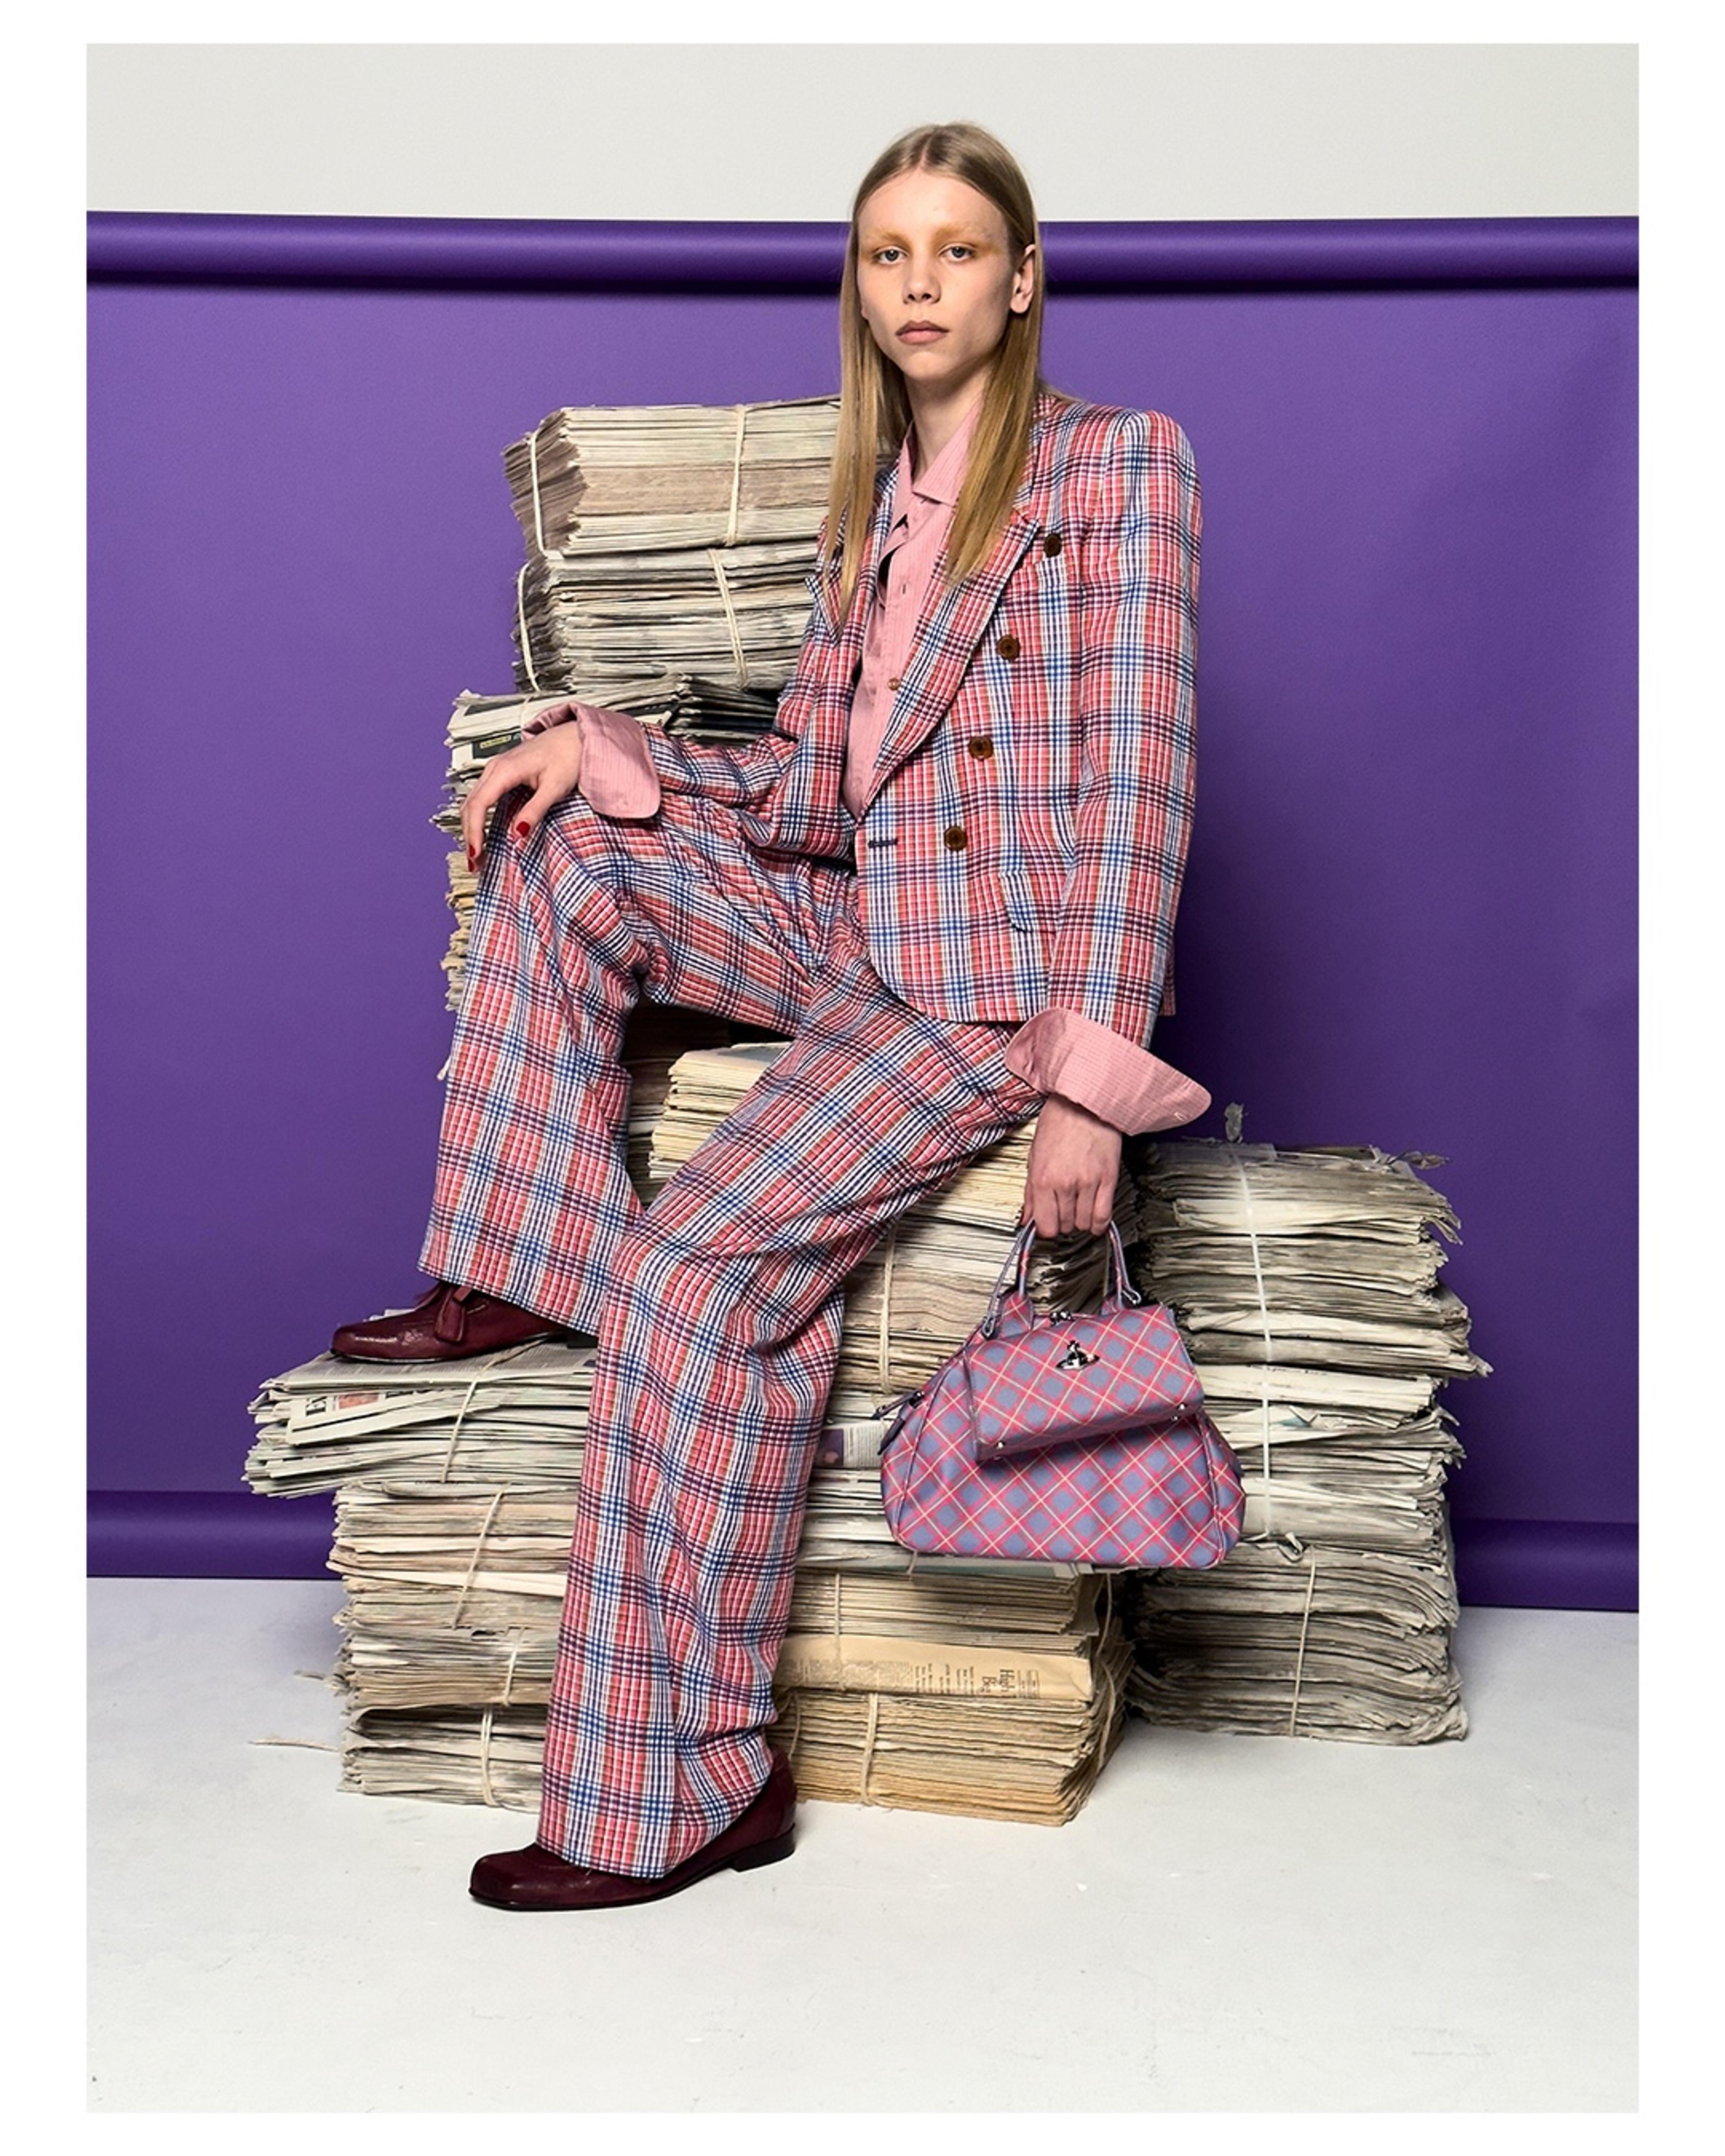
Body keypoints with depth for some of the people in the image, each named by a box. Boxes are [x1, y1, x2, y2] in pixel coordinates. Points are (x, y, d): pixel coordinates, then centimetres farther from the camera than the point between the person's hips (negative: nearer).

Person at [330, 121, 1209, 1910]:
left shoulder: (1121, 462, -5)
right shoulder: (874, 501, 17)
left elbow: (1137, 787, -13)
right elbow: (805, 790, 13)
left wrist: (1092, 1082, -21)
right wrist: (606, 750, -3)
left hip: (998, 977, -7)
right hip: (848, 924, 7)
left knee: (697, 1270, -21)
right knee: (568, 852, -5)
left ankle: (683, 1794, -10)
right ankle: (521, 1271, 0)